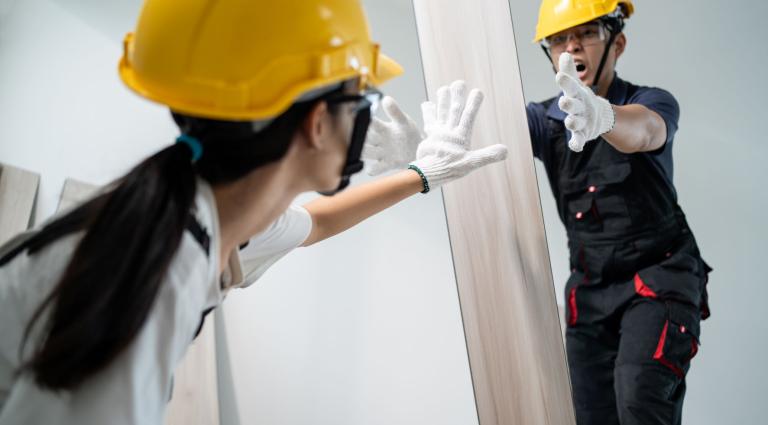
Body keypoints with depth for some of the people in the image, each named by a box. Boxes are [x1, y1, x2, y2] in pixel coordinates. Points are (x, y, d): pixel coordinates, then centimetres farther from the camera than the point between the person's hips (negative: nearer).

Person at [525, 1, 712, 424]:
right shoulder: (545, 118, 3)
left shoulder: (652, 102, -9)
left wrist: (602, 114, -58)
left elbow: (641, 130, -33)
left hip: (658, 275, -4)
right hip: (589, 287, 4)